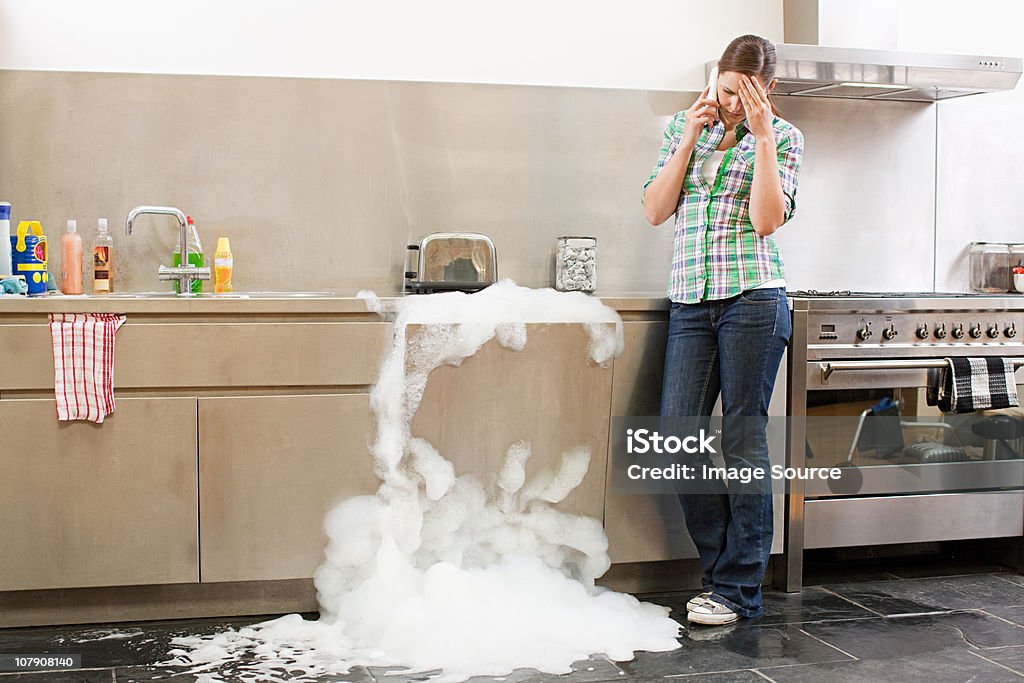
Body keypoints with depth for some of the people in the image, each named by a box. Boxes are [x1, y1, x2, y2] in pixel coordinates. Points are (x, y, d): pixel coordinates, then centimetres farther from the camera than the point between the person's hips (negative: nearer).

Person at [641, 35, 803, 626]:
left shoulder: (783, 137, 4)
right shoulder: (684, 127, 14)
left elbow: (765, 220, -10)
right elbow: (655, 211, 6)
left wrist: (761, 135, -10)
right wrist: (690, 139, -1)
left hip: (753, 297, -4)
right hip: (691, 301, 4)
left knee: (743, 439, -3)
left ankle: (740, 589, 6)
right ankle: (726, 568, 13)